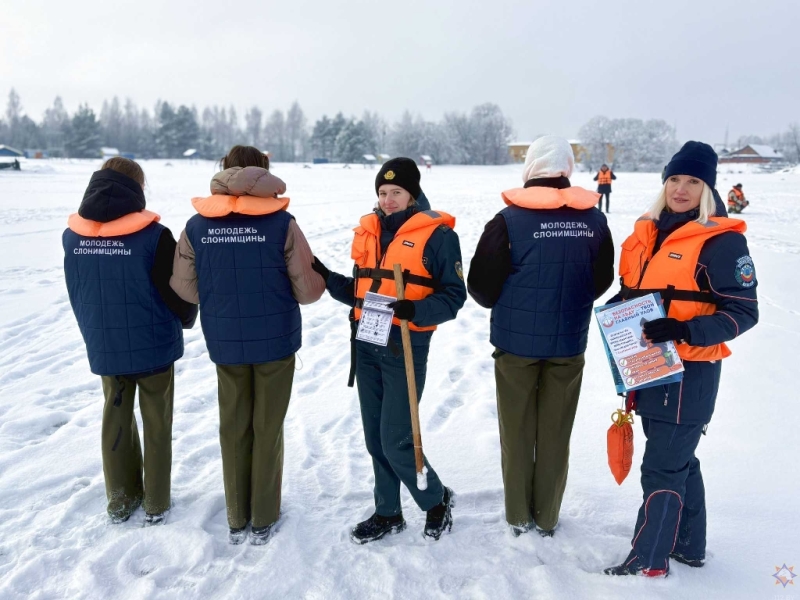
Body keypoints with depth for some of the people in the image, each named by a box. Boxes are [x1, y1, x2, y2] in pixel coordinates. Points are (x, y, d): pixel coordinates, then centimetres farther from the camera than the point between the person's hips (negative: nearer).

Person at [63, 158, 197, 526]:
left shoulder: (72, 237, -3)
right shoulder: (153, 235, -19)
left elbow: (75, 293, 9)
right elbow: (177, 292, -13)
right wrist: (186, 319, 8)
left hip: (103, 346, 4)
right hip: (152, 345, -4)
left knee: (115, 418, 18)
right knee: (156, 422, 11)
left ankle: (121, 500, 28)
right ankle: (156, 503, 21)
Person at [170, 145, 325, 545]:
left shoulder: (197, 225, -5)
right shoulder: (281, 223, -12)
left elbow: (185, 289, 1)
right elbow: (309, 290, -10)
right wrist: (321, 279, 13)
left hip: (225, 344, 2)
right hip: (275, 341, -2)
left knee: (233, 429, 16)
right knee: (267, 430, 11)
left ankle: (237, 520, 27)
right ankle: (263, 520, 23)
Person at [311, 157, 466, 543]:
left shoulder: (436, 233, -8)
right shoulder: (369, 230, 10)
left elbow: (453, 295, -9)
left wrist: (415, 311, -25)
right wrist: (326, 277, 0)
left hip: (405, 349, -6)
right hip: (366, 345, 6)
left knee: (395, 441, -3)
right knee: (374, 438, 13)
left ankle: (437, 500, 24)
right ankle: (387, 514, 31)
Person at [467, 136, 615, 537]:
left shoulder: (509, 219, -13)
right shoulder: (594, 221, -3)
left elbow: (482, 285, -9)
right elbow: (602, 281, 6)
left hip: (516, 340, -2)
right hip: (569, 342, 3)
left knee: (517, 431, 12)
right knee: (556, 433, 14)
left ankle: (519, 516, 23)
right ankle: (547, 517, 26)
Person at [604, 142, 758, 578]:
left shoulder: (721, 241, -13)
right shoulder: (649, 232, 9)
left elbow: (744, 312, -15)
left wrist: (685, 331, -27)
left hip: (688, 373, -7)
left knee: (661, 468, 0)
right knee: (678, 459, 19)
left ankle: (649, 559, 15)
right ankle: (688, 546, 35)